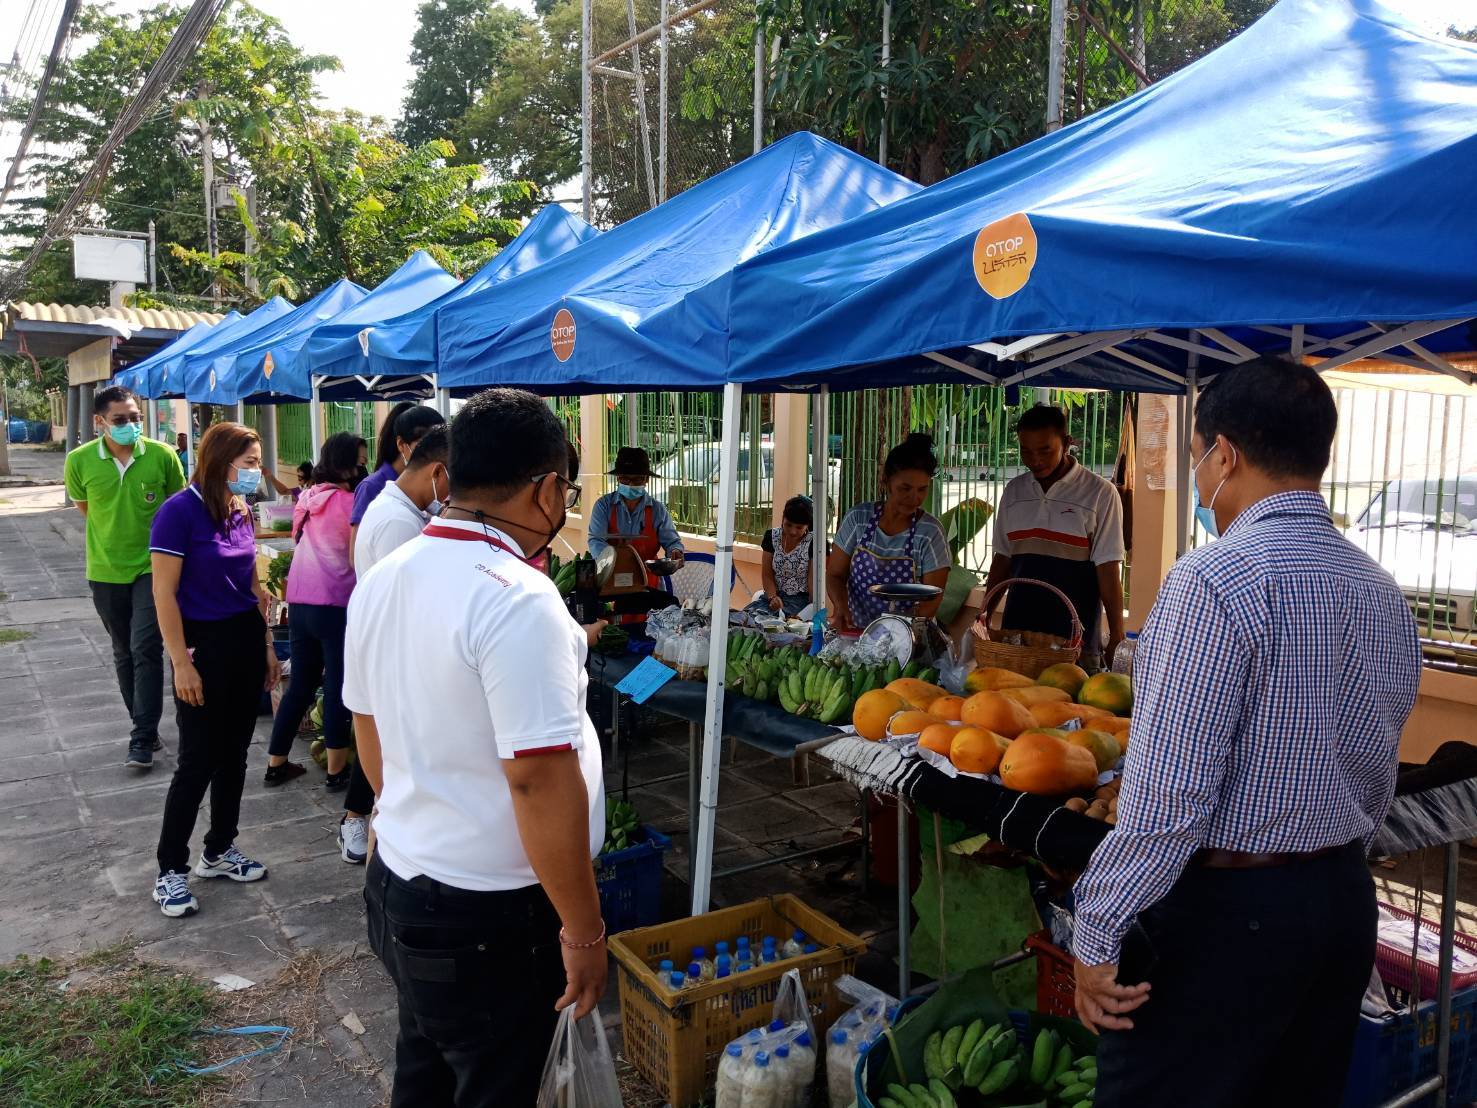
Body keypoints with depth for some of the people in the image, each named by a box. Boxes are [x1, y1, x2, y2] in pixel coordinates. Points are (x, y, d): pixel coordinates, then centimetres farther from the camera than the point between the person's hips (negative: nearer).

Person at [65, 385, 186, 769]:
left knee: (146, 649, -9)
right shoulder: (80, 461, -8)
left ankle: (143, 739, -3)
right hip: (106, 571, 2)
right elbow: (84, 507, 11)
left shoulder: (162, 455, -11)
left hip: (152, 567, -2)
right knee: (124, 653, 13)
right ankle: (145, 727, 27)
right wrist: (115, 533, 12)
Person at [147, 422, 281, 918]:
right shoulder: (180, 511, -15)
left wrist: (267, 647, 14)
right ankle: (170, 870, 13)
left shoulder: (242, 512, 6)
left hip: (246, 642, 7)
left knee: (234, 754, 13)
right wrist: (181, 663, -17)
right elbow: (164, 594, -15)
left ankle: (219, 851, 28)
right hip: (204, 645, -7)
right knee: (197, 762, -1)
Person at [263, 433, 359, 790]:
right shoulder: (347, 501, -9)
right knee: (339, 686, 3)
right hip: (335, 603, -7)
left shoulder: (306, 498, 10)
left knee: (300, 683, 17)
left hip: (298, 601, 7)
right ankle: (336, 770, 9)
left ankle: (276, 763, 23)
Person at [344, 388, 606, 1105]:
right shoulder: (518, 601, -25)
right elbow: (540, 780, -27)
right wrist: (584, 929, -17)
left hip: (395, 884, 8)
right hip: (489, 919, -8)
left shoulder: (383, 581, 2)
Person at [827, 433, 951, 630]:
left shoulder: (931, 533, -4)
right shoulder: (858, 518, 2)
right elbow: (835, 575, 7)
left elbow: (932, 598, -5)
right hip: (854, 632, 2)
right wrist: (841, 606, -14)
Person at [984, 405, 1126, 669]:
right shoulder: (1014, 491, 9)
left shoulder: (1100, 494, -5)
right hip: (1016, 629, 4)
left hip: (1074, 637, -4)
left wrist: (1116, 637, -8)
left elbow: (1108, 569, -7)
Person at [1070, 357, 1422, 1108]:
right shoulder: (1383, 593, 7)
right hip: (1346, 903, 8)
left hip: (1221, 908, -8)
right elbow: (1375, 784, 15)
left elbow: (1167, 793, -23)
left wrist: (1096, 935, -16)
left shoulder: (1216, 580, -20)